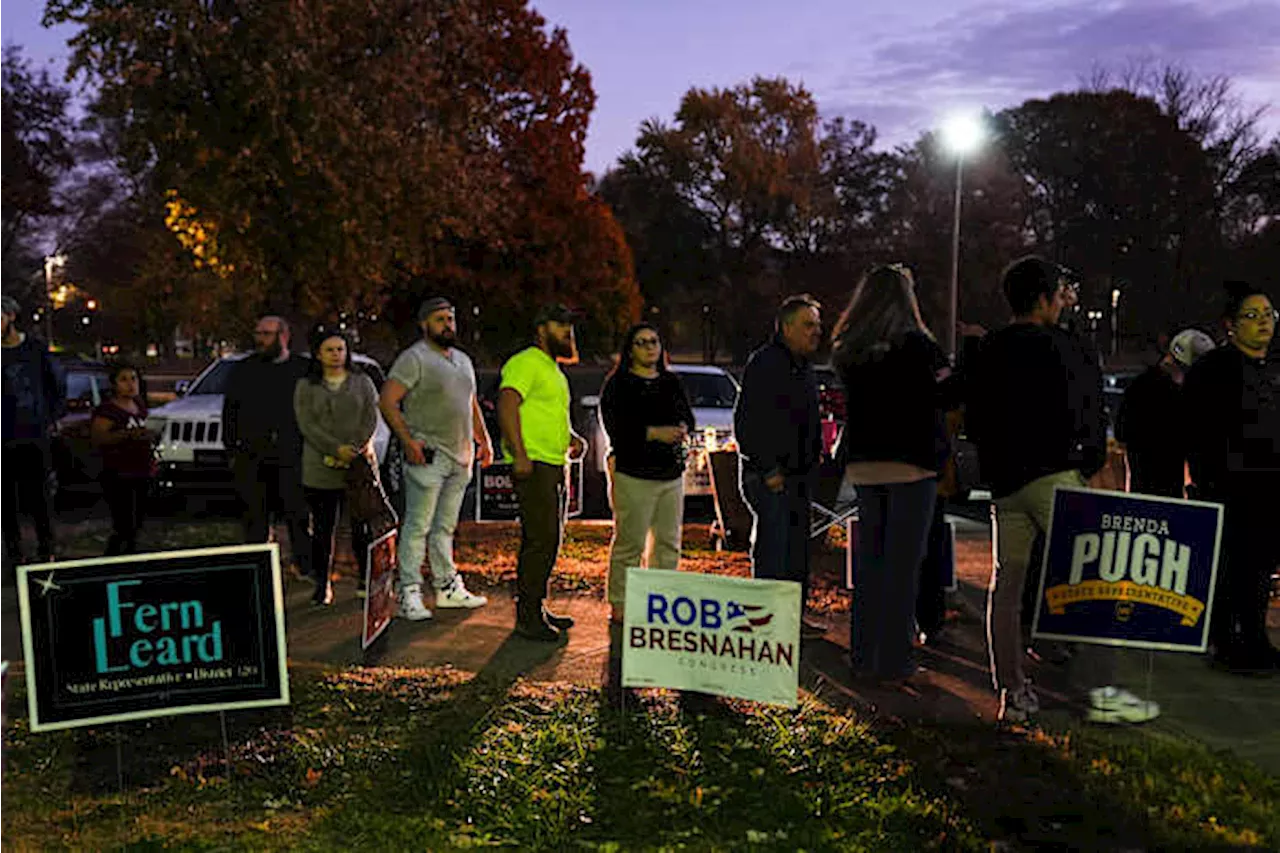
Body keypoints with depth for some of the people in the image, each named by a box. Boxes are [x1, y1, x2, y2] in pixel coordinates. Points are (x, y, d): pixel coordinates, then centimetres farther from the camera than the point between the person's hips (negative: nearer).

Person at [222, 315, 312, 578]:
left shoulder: (304, 369, 6)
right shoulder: (243, 370, 13)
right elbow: (229, 411, 14)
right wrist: (232, 449, 7)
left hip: (292, 457, -2)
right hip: (251, 458, 2)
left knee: (299, 517, -3)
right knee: (255, 519, 6)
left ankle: (309, 569, 4)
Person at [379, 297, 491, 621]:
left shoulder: (463, 360, 18)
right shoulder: (414, 358, -7)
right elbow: (388, 402, -14)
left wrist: (484, 439, 18)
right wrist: (408, 441, -21)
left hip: (460, 457, 8)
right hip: (428, 457, -7)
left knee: (446, 526, 14)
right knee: (418, 526, -6)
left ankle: (447, 587, 21)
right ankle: (410, 594, -3)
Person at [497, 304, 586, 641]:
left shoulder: (554, 370, 22)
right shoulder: (525, 363, -10)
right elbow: (506, 405, -22)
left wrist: (571, 437, 15)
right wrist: (520, 454, -28)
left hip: (555, 465, 10)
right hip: (533, 466, -10)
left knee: (549, 540, 13)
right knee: (540, 540, -11)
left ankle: (538, 608, 22)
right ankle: (527, 616, -6)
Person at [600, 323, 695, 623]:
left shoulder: (672, 382, 16)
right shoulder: (618, 384, -2)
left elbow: (688, 418, 17)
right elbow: (616, 427, -12)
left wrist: (681, 430, -7)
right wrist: (655, 433, -20)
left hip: (672, 474, 6)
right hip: (633, 475, -6)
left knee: (668, 542, 9)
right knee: (630, 542, -7)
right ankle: (619, 605, 1)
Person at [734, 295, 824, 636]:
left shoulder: (804, 367, 15)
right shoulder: (765, 364, -14)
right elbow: (746, 422, -18)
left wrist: (814, 455, 13)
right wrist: (768, 469, -20)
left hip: (799, 473, 9)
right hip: (769, 475, -9)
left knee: (797, 546, 14)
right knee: (773, 546, -7)